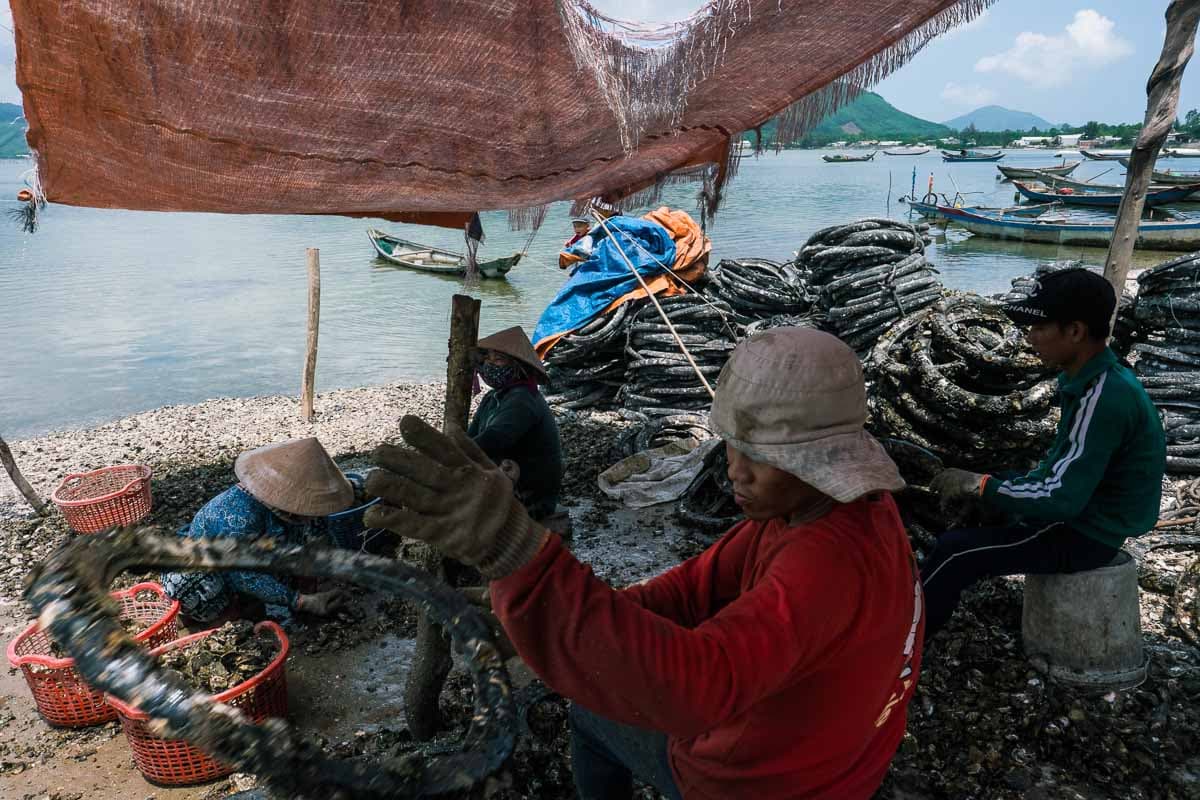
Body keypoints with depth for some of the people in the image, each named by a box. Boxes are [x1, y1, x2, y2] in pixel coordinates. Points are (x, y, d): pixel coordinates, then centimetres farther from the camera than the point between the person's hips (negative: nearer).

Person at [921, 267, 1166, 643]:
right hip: (1083, 510, 10)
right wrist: (984, 484, 4)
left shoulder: (1104, 397, -28)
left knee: (954, 551, -13)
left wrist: (979, 485, -20)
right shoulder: (1092, 378, 3)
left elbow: (1061, 499, -30)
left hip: (1085, 535, -10)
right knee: (967, 517, 17)